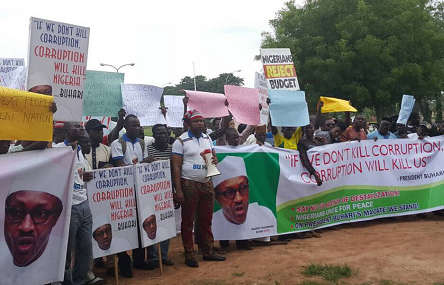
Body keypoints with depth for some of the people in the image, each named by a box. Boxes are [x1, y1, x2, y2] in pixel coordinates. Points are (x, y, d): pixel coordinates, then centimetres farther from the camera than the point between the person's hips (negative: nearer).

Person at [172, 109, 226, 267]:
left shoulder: (207, 138, 10)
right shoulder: (181, 141, -8)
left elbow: (214, 156, 19)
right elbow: (176, 167, -10)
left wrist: (215, 160, -7)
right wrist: (178, 190, -16)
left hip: (207, 183, 6)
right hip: (189, 184, -6)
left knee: (206, 220, 14)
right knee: (188, 221, 3)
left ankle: (208, 252, 24)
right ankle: (189, 255, 11)